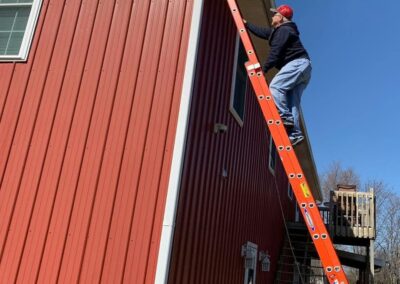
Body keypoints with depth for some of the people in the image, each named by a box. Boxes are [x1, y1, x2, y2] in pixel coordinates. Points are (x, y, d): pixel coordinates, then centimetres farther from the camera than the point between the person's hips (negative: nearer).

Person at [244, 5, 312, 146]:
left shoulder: (283, 30, -5)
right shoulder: (279, 31, 27)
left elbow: (275, 52, -14)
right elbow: (262, 32, 37)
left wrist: (263, 69, -14)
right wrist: (247, 24, 42)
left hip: (298, 64, -10)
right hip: (302, 67, 10)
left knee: (275, 86, -22)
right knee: (291, 101, 0)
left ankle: (285, 117, -29)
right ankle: (295, 133, -7)